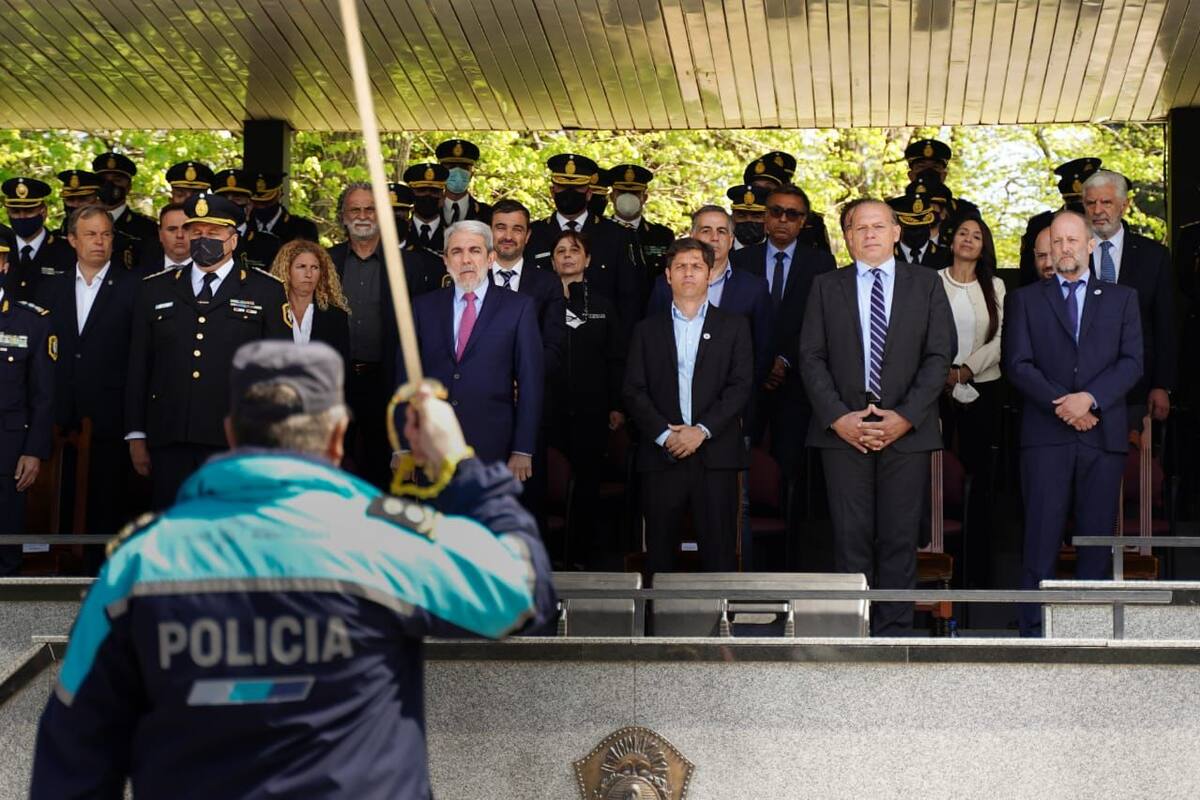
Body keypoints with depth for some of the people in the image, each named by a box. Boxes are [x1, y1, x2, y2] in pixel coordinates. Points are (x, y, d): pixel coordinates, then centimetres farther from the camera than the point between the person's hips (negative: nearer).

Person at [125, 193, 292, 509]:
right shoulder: (155, 290, 14)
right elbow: (138, 366, 13)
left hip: (236, 443, -2)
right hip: (169, 442, 2)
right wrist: (136, 435, 8)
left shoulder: (266, 291, 7)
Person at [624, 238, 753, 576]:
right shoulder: (647, 330, 14)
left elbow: (741, 386, 1)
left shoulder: (734, 326, 11)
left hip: (715, 455, -1)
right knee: (659, 555, 1)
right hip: (661, 456, 1)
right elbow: (634, 392, 6)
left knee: (719, 554, -4)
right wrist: (664, 434, -9)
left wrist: (701, 430, -11)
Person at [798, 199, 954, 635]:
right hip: (843, 430, 0)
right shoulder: (826, 287, 11)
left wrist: (906, 416, -8)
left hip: (907, 430, 0)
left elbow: (939, 355, 3)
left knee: (900, 536, 0)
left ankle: (893, 631, 5)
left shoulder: (926, 284, 9)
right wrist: (838, 417, -7)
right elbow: (811, 357, 5)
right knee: (851, 536, -2)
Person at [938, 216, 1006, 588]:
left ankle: (976, 569, 5)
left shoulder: (994, 287, 10)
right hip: (938, 388, -1)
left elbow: (1000, 340, 2)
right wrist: (942, 372, -10)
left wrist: (966, 369, -11)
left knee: (979, 477, 1)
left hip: (982, 389, 1)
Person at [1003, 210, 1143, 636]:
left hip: (1104, 434, 1)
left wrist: (1090, 398, -12)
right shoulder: (1025, 299, 12)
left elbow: (1131, 362, 3)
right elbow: (1018, 365, 2)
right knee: (1042, 537, -5)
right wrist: (1061, 405, -11)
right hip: (1046, 435, -1)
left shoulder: (1122, 298, 14)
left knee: (1097, 534, 2)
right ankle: (1034, 630, -5)